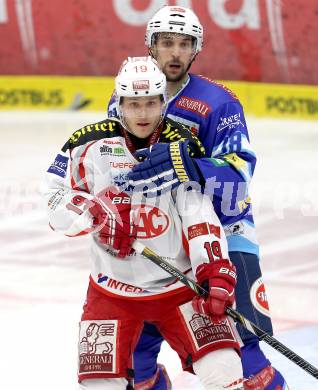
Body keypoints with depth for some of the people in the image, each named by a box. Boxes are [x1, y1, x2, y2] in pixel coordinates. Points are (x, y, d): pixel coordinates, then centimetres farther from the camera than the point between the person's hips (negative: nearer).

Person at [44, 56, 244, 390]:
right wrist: (95, 212, -18)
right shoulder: (91, 143, -4)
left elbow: (200, 214, -14)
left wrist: (215, 272, -27)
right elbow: (56, 198, 1)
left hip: (179, 284, -1)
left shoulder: (181, 145, -6)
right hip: (112, 290, 1)